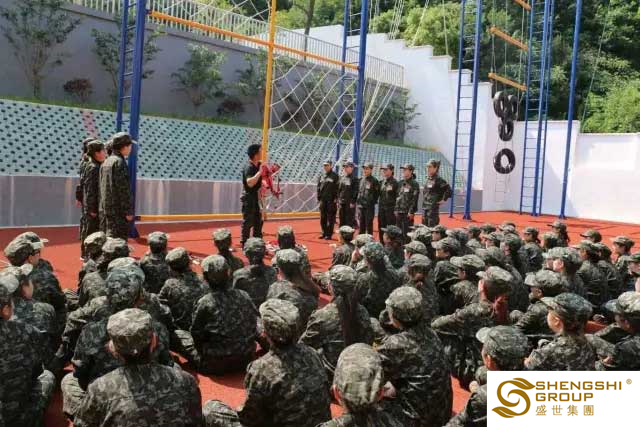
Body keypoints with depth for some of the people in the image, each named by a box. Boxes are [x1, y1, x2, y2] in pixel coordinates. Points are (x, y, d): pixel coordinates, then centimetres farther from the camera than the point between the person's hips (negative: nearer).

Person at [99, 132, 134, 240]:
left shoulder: (106, 162, 14)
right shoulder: (119, 162, -13)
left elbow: (102, 187, 17)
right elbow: (123, 189, -17)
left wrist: (103, 208, 21)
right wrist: (128, 211, -15)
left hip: (104, 209, 9)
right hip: (117, 210, -9)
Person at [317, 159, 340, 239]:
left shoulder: (335, 176, -3)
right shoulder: (321, 176, 15)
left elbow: (337, 188, -8)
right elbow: (319, 188, 18)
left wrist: (336, 198, -13)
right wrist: (319, 198, 11)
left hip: (331, 200, -6)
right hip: (323, 200, 6)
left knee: (330, 218, -2)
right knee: (323, 218, 10)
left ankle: (329, 234, 2)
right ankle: (324, 233, 20)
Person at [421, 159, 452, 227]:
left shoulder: (438, 180, -13)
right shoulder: (428, 179, 11)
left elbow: (448, 189, -19)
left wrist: (443, 199, -13)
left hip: (433, 209, -8)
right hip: (425, 208, 8)